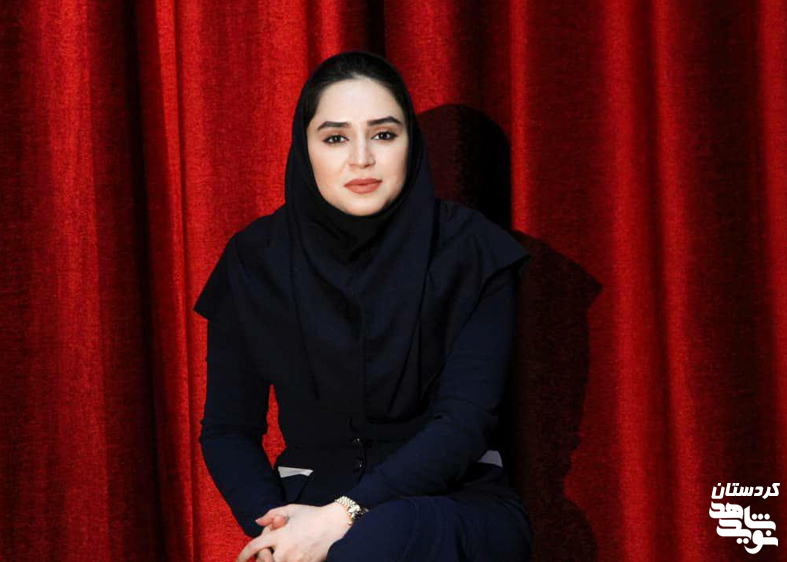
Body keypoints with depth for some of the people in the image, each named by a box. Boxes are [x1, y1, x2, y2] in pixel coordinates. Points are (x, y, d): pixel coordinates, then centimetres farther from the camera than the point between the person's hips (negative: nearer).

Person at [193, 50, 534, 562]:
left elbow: (467, 420, -11)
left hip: (452, 501, -1)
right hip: (308, 499, 2)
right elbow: (227, 428, 6)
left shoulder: (468, 248, -4)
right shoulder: (256, 259, 3)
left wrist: (344, 515, -23)